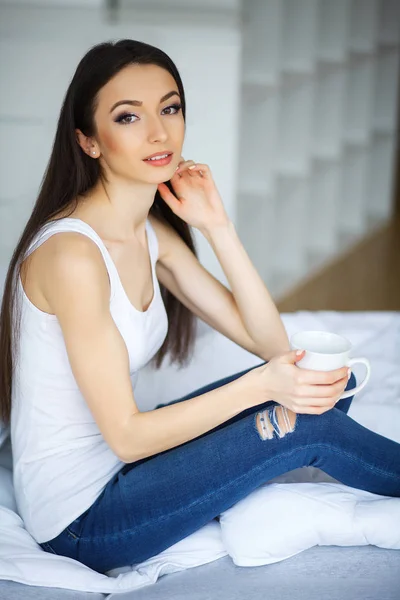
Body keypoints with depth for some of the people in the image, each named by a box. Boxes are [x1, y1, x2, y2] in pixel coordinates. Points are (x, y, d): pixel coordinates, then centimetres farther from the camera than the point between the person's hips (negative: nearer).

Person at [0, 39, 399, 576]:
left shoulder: (153, 233, 2)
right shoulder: (71, 252, -25)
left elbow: (270, 343, -1)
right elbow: (126, 436, -22)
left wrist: (216, 226, -10)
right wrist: (262, 386, -29)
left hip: (119, 465, 8)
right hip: (78, 521, -8)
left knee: (324, 385, 3)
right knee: (306, 425, -14)